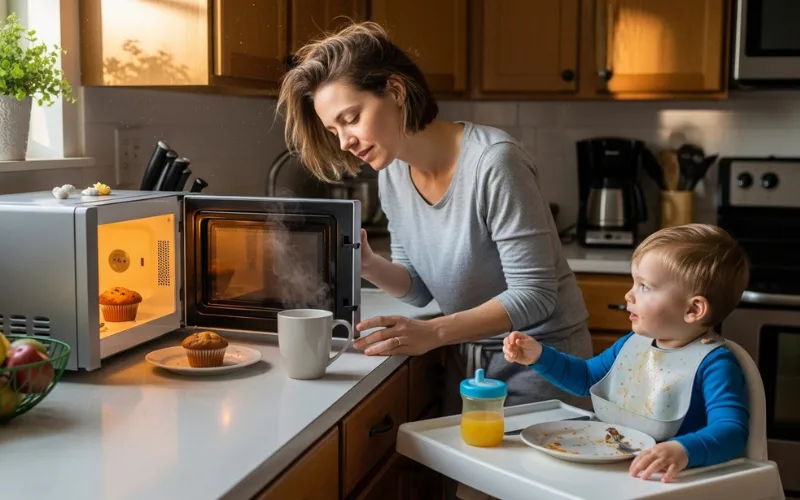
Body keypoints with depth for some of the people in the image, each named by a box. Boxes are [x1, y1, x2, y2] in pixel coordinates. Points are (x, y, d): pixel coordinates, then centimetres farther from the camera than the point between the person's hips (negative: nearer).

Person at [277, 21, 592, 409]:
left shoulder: (493, 162, -26)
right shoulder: (391, 174, -4)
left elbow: (533, 295, -24)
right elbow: (422, 288, 2)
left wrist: (433, 332, -33)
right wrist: (368, 266, -17)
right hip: (466, 359, 6)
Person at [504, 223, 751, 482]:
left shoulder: (713, 364, -15)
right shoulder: (633, 342, 8)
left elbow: (732, 431, -25)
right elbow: (586, 377, 23)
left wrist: (683, 451, -43)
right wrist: (539, 356, 10)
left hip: (660, 482, -5)